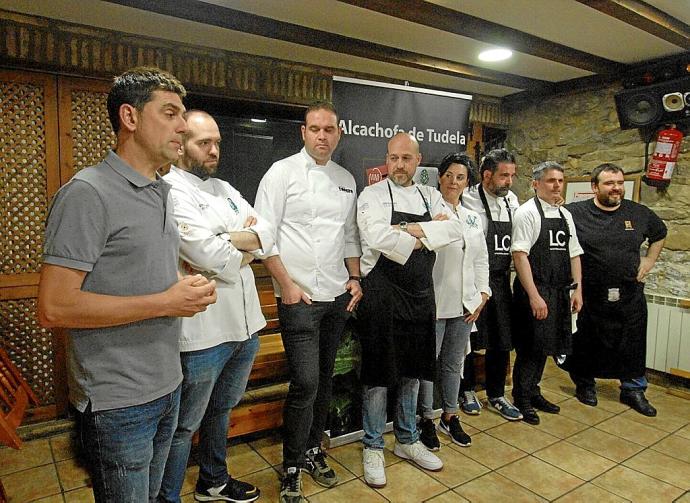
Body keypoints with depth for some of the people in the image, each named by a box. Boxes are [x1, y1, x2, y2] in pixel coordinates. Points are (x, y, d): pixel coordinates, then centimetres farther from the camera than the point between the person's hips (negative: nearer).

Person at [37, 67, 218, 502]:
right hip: (118, 402, -7)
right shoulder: (88, 193, -17)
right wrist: (165, 303, -21)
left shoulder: (161, 193, 10)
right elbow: (54, 308, -21)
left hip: (167, 385, 8)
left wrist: (190, 289, -2)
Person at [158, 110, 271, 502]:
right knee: (185, 425, 10)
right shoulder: (170, 192, -13)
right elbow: (213, 257, -23)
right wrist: (248, 242, -4)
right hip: (203, 333, -8)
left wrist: (229, 242, -13)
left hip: (245, 324, 8)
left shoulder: (224, 188, 14)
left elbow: (267, 232, 4)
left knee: (221, 409, 25)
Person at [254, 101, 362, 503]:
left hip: (338, 297, 6)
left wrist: (355, 279, 7)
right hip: (299, 297, -5)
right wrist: (287, 285, -12)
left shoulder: (347, 180, 12)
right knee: (305, 383, -5)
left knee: (324, 379, 15)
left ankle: (313, 449, 35)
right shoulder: (283, 171, -4)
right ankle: (292, 470, 16)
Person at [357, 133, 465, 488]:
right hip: (382, 295, -5)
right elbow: (377, 237, -23)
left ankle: (407, 441, 35)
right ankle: (373, 447, 24)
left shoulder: (430, 196, 11)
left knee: (412, 370, 17)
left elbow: (455, 228, -6)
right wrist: (426, 237, -12)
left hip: (420, 295, 5)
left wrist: (413, 229, -17)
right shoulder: (373, 195, -5)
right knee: (378, 373, 5)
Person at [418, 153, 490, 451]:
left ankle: (450, 417, 34)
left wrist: (482, 293, 7)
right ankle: (426, 420, 25)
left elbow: (481, 259, 14)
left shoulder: (473, 218, 12)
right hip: (434, 301, -6)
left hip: (464, 303, 6)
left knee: (454, 362, 18)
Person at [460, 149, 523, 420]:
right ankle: (467, 390, 30)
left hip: (501, 280, 6)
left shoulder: (512, 200, 6)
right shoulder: (469, 199, -13)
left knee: (501, 341, 12)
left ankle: (496, 395, 29)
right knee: (468, 339, 9)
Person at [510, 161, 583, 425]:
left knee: (544, 345, 16)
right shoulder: (527, 212, -10)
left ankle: (533, 392, 32)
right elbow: (519, 255, -17)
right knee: (530, 347, 1)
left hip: (560, 292, 7)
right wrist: (534, 296, -21)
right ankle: (521, 400, 18)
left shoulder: (565, 215, 14)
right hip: (534, 291, -7)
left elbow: (574, 255, 17)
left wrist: (577, 288, 8)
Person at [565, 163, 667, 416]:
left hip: (631, 296, 4)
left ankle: (633, 389, 30)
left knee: (633, 347, 12)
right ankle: (584, 384, 32)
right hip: (590, 297, -3)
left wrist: (649, 260, 12)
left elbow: (659, 234, 23)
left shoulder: (640, 213, 4)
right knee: (585, 345, 11)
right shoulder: (575, 213, -10)